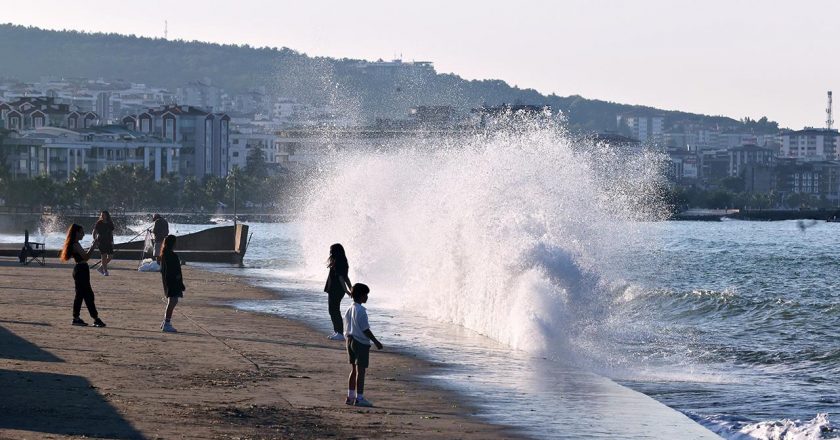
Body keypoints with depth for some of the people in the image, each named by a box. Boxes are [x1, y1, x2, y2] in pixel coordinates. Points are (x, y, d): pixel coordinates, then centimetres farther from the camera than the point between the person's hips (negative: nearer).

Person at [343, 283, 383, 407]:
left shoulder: (349, 310, 9)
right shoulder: (361, 311, -17)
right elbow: (365, 329, -18)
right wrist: (376, 342, -12)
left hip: (350, 341, 9)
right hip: (361, 342, -9)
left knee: (354, 370, 15)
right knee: (360, 370, -4)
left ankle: (350, 397, 18)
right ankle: (359, 398, -4)